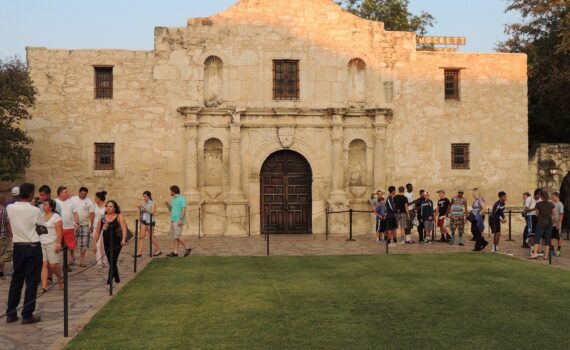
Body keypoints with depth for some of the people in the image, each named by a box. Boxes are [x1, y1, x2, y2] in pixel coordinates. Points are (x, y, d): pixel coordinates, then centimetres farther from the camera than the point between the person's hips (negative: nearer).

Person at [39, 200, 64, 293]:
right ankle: (44, 287, -1)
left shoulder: (56, 217, -6)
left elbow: (59, 232, -10)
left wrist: (58, 244, -15)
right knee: (43, 265, -1)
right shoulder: (41, 216, 12)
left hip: (52, 243, -5)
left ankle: (60, 278, 26)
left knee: (53, 265, -3)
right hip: (41, 243, 5)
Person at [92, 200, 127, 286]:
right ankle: (117, 279, 30)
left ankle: (109, 281, -5)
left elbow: (124, 228, -16)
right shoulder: (102, 218, 8)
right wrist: (94, 244, 9)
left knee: (112, 261, -8)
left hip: (116, 242, -5)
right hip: (106, 242, 5)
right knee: (112, 262, 14)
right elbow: (98, 232, 12)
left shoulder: (119, 217, -4)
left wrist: (123, 239, -30)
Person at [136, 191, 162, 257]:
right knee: (142, 236, -1)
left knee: (151, 237, -1)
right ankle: (139, 252, -3)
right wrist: (140, 209, -6)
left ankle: (158, 250, 15)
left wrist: (145, 209, -26)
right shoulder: (144, 203, 10)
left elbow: (153, 212, -16)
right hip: (143, 221, 6)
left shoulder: (153, 203, -7)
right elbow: (142, 212, 13)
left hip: (150, 221, -6)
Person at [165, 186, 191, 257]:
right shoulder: (174, 199, 16)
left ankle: (187, 248, 2)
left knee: (177, 237, -11)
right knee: (173, 236, 4)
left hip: (178, 221, -9)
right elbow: (171, 210, 21)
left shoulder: (182, 198, -12)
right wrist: (167, 204, 1)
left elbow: (184, 210, -19)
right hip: (173, 220, 9)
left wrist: (181, 220, -27)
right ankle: (175, 252, 5)